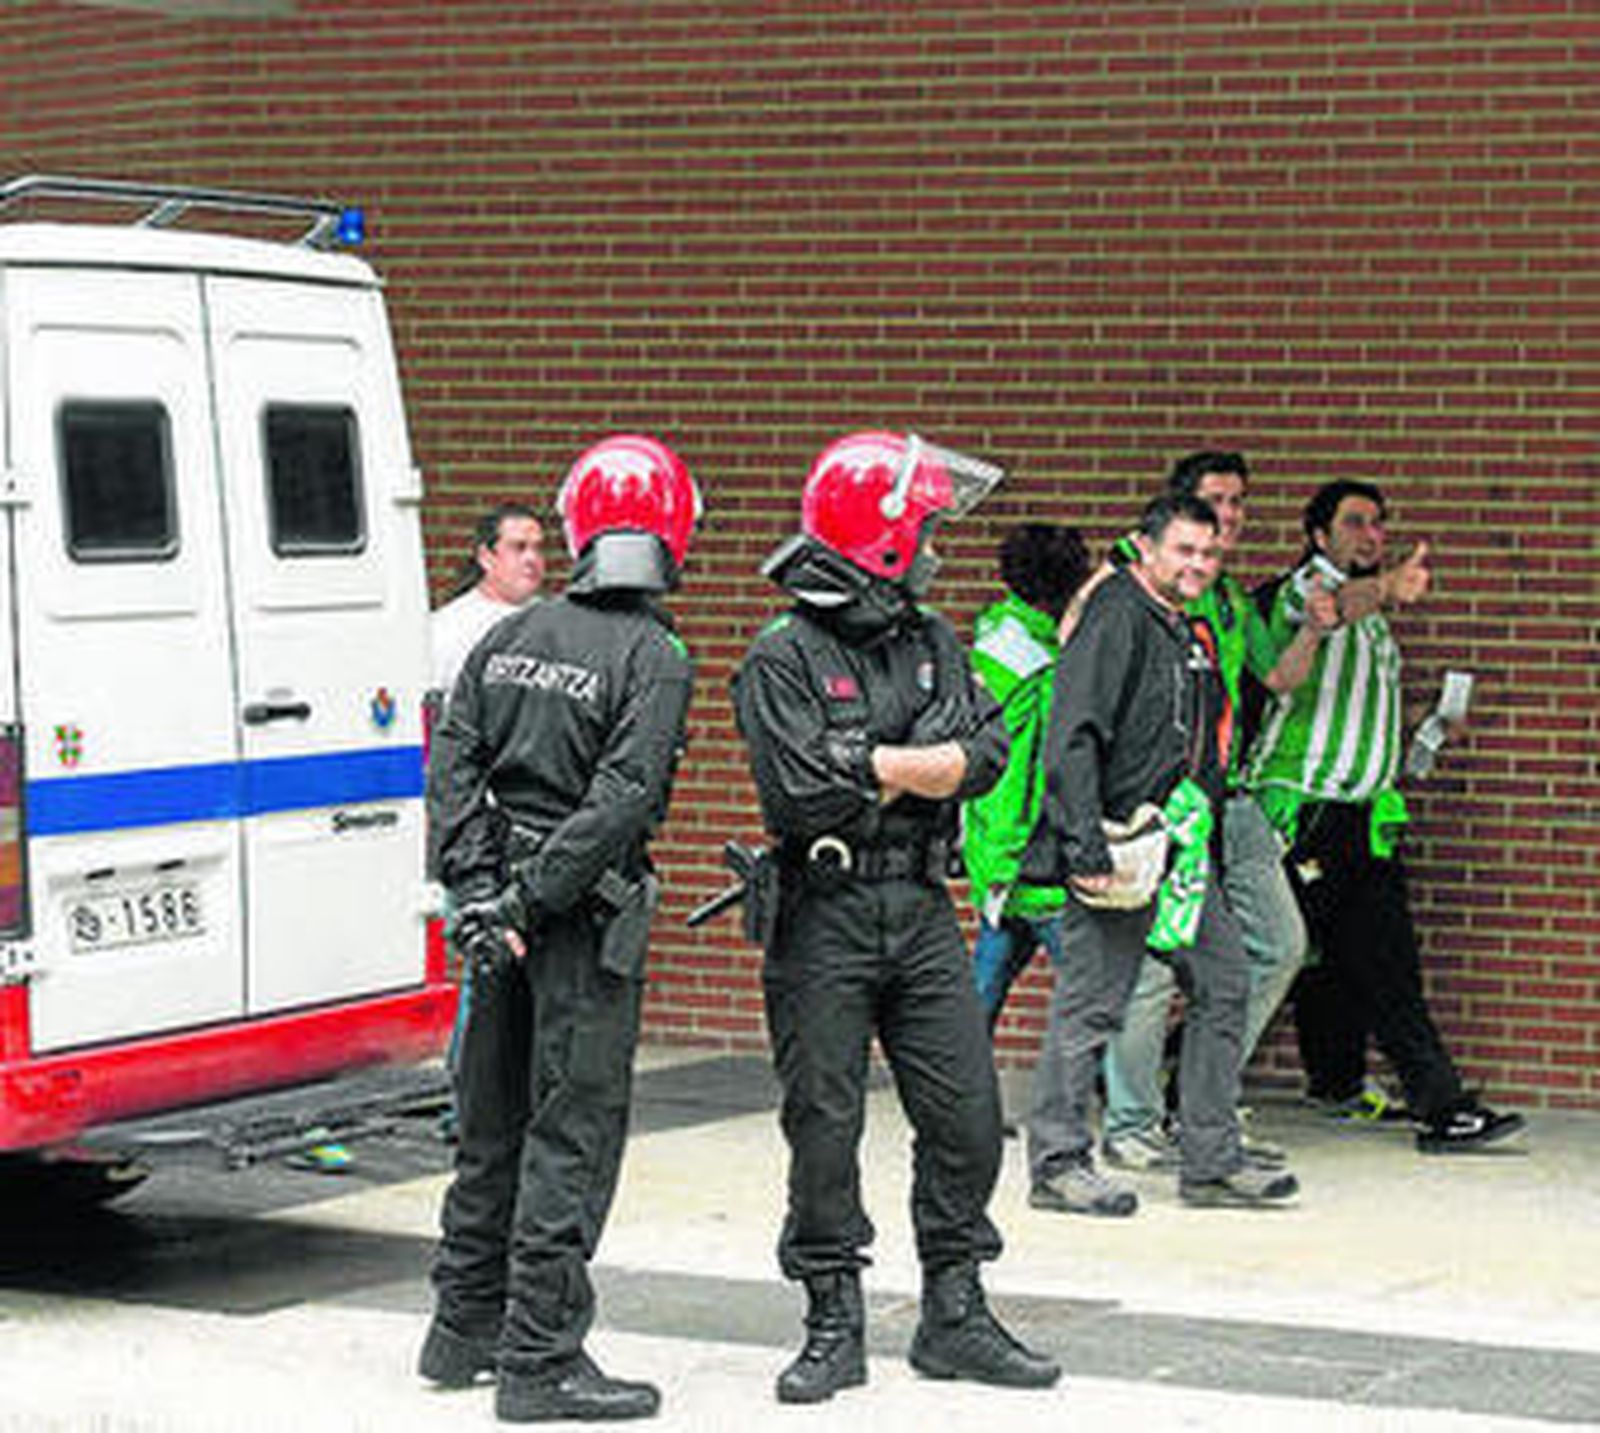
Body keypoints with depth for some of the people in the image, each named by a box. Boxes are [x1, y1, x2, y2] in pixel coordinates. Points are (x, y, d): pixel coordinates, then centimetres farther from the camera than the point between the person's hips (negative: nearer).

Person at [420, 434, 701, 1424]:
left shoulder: (510, 639, 8)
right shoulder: (655, 659, -10)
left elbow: (454, 767, 3)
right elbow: (621, 800, -18)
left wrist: (477, 891, -3)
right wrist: (528, 902, -15)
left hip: (503, 906, 6)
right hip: (587, 916, -6)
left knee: (496, 1121, 17)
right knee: (574, 1134, -2)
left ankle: (465, 1329, 27)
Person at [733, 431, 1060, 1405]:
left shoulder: (934, 643, 11)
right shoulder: (784, 659, -8)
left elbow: (987, 752, 0)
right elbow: (799, 791, -19)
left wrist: (870, 766, -13)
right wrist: (909, 765, -7)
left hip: (921, 911, 5)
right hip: (824, 922, -5)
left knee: (967, 1113, 4)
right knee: (824, 1127, 2)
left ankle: (956, 1318, 15)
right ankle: (835, 1328, 13)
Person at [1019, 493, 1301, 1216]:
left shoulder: (1189, 635, 18)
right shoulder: (1117, 615, -11)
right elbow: (1074, 734, -19)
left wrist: (1200, 836, 18)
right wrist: (1084, 837, -24)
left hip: (1180, 850, 9)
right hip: (1118, 849, -9)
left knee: (1223, 983, 9)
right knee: (1091, 1004, -4)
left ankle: (1212, 1160, 14)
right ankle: (1056, 1164, 5)